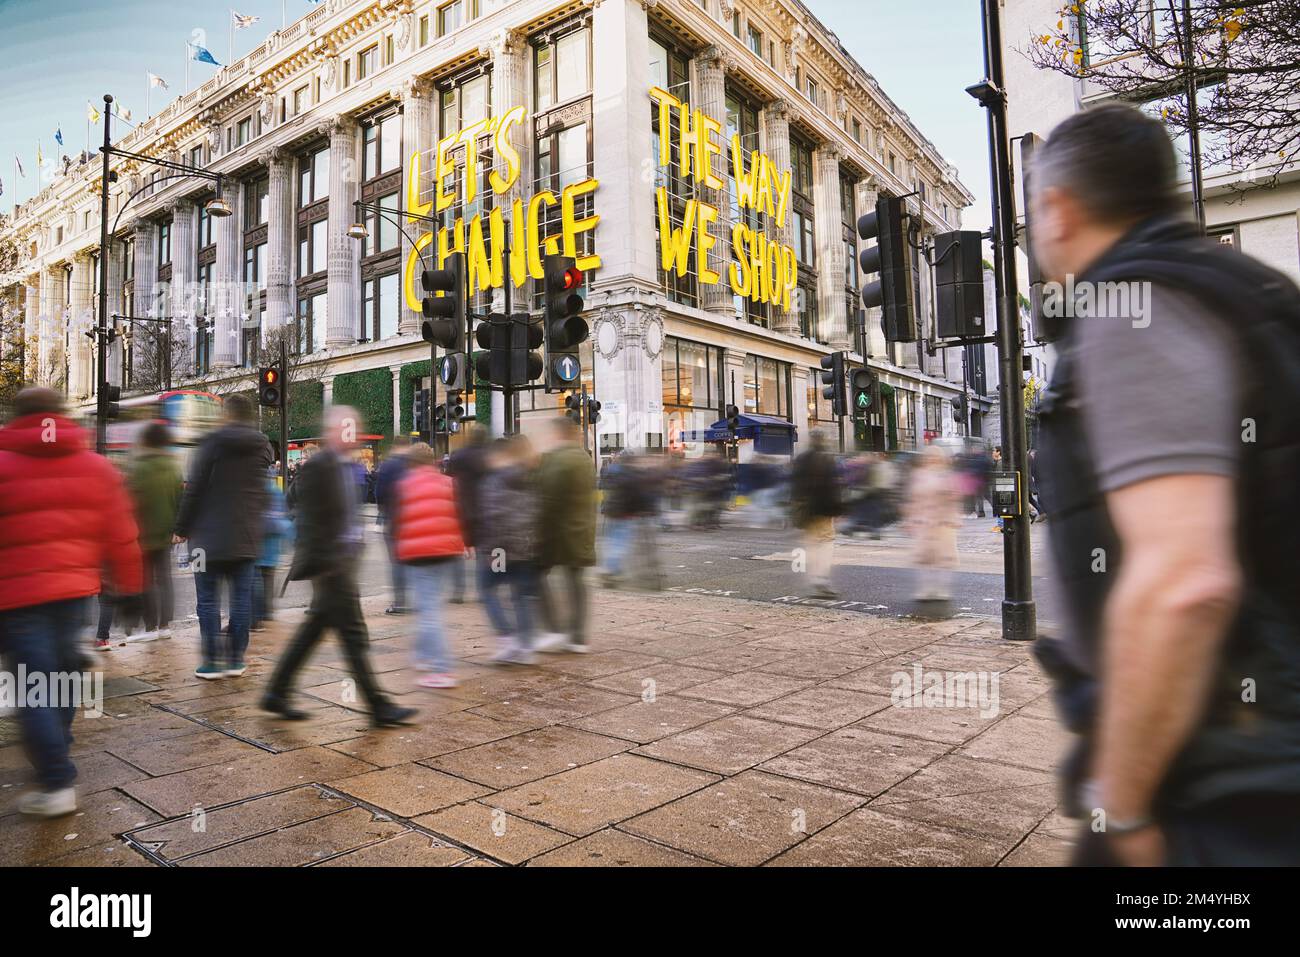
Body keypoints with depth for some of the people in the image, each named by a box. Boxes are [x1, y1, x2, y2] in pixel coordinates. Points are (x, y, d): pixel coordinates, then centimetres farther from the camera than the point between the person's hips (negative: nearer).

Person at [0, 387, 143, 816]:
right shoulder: (95, 466, 6)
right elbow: (120, 532, 7)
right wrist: (128, 580, 18)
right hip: (75, 587, 4)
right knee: (63, 668, 21)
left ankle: (57, 784, -4)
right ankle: (56, 747, 37)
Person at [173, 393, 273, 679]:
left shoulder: (213, 442, -8)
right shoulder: (263, 447, 6)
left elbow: (195, 489, -8)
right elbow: (263, 493, 7)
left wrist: (182, 528, 1)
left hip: (210, 535, -4)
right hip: (246, 537, 4)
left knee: (208, 599, 4)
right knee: (241, 597, 9)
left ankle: (212, 661, 6)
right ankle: (236, 659, 13)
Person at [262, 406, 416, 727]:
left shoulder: (349, 467, 15)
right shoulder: (317, 466, -13)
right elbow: (311, 518, -17)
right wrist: (320, 562, -19)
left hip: (346, 559, 9)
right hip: (330, 562, -9)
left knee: (313, 629, 16)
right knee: (354, 635, -4)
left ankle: (276, 693, 28)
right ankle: (379, 707, 3)